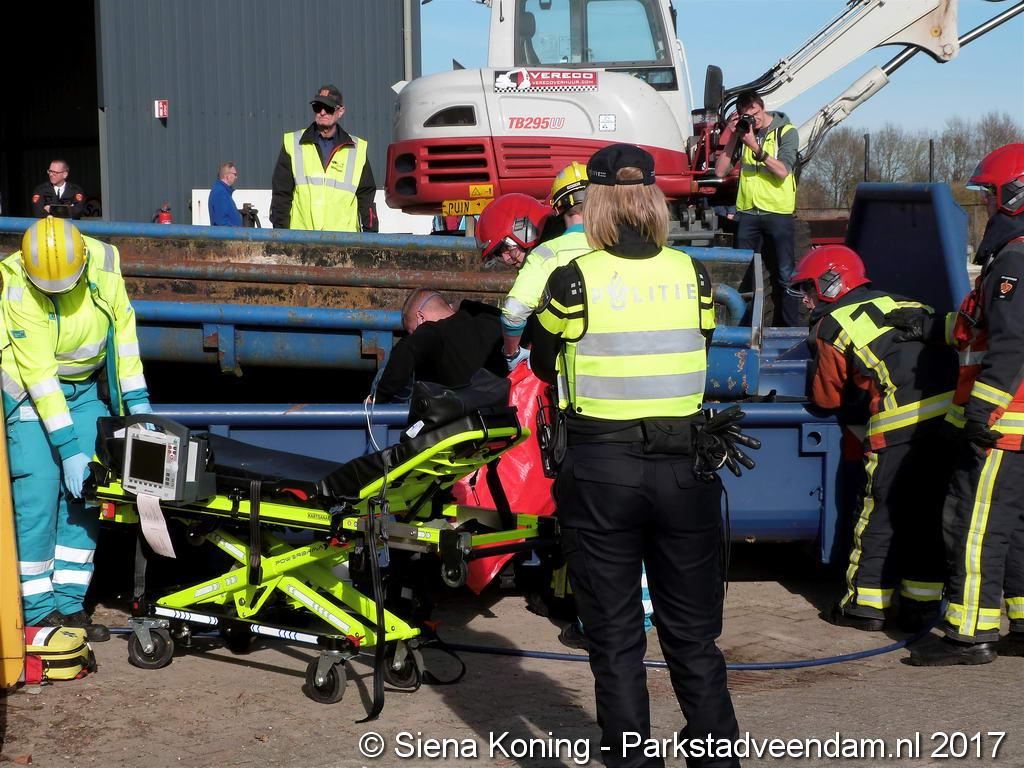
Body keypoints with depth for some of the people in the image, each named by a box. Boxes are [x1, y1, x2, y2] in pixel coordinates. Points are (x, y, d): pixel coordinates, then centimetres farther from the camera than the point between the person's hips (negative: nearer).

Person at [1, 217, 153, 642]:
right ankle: (39, 609, -3)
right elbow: (39, 375, -25)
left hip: (85, 387, 4)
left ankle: (70, 602, 6)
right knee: (39, 494, -11)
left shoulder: (104, 264, -14)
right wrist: (68, 447, -26)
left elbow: (123, 327, -2)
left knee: (84, 493, -1)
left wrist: (136, 397, -4)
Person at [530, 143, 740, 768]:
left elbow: (544, 368, 7)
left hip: (600, 470, -2)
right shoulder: (694, 276, -1)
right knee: (695, 640, 14)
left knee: (616, 640, 9)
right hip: (685, 467, 3)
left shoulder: (574, 281, -9)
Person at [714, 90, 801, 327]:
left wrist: (756, 147, -22)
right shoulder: (742, 131, 7)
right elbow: (720, 171, 1)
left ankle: (789, 327, 4)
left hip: (778, 212, -4)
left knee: (783, 275, -2)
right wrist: (732, 137, -7)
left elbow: (783, 171, -16)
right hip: (747, 212, 4)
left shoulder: (786, 131, -3)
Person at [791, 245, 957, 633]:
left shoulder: (831, 327, 4)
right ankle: (922, 604, 19)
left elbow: (827, 398, 9)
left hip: (902, 429, -6)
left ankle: (866, 604, 12)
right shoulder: (900, 304, 22)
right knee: (929, 513, 14)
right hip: (949, 417, 6)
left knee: (880, 515, 7)